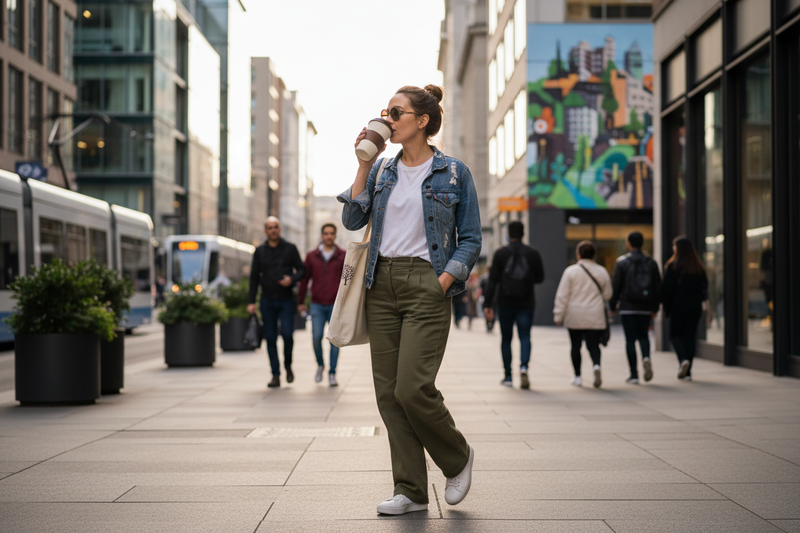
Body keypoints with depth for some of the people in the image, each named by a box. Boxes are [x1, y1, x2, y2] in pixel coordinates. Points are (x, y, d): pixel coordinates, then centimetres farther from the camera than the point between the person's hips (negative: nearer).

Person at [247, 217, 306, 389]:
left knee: (287, 334, -13)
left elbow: (301, 269, 7)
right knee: (270, 338, 1)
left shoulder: (290, 248, 5)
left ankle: (288, 366, 13)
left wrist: (292, 279, -15)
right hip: (267, 301, 2)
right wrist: (251, 301, 3)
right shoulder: (259, 251, 8)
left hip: (286, 300, -2)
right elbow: (254, 277, 9)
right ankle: (275, 375, 6)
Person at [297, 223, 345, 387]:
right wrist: (300, 302, 9)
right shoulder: (311, 256, 7)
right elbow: (304, 279, 11)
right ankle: (320, 365, 18)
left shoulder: (343, 256, 3)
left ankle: (332, 373, 8)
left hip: (336, 305, -1)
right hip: (317, 305, 1)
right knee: (316, 337, -7)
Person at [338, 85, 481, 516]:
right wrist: (364, 165, -1)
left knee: (412, 389, -14)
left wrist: (442, 283, -11)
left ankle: (458, 458, 14)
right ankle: (411, 490, 11)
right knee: (388, 392, 2)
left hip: (426, 283, -5)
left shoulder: (454, 173, 0)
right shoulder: (381, 170, 12)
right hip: (382, 284, 5)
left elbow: (471, 240, 1)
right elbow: (353, 220, 3)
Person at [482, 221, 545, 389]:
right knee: (525, 336, 0)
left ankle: (508, 377, 12)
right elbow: (540, 278, 8)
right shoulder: (533, 254, 0)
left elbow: (492, 281, -7)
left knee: (506, 339, 9)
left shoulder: (500, 254, -3)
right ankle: (524, 366, -26)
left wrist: (487, 304, -7)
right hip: (526, 304, 0)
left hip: (505, 303, 0)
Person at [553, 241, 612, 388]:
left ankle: (577, 376, 14)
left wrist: (558, 315, -2)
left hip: (574, 317, -1)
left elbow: (562, 295, -6)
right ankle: (596, 365, -27)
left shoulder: (571, 271, -5)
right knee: (593, 344, 2)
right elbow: (607, 295, 10)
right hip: (595, 317, 1)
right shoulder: (602, 271, 2)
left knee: (576, 346, 11)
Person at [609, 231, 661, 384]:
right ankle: (646, 357, -11)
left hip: (628, 307, -3)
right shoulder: (651, 263, 5)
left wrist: (612, 306, 4)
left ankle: (634, 374, 0)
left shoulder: (622, 262, -5)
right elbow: (658, 287, 6)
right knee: (643, 335, 18)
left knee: (630, 339, 2)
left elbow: (616, 286, -5)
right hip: (646, 308, 3)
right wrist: (655, 308, 14)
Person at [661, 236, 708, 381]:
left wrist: (666, 307, 0)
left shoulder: (673, 265, -7)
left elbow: (666, 288, -8)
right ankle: (687, 371, 5)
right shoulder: (698, 266, 6)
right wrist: (700, 301, 16)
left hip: (678, 305, -4)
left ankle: (683, 359, -18)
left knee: (675, 334, 8)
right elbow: (704, 285, 9)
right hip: (695, 306, 4)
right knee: (691, 336, 7)